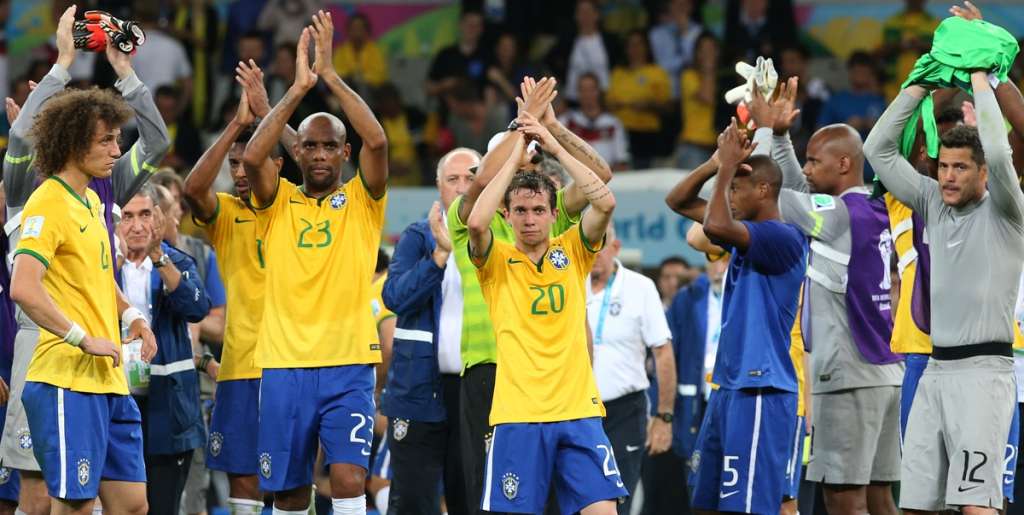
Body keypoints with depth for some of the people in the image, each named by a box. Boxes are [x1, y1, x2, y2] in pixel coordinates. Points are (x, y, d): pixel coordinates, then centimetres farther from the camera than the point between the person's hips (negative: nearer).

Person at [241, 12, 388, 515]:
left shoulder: (362, 201, 6)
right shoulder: (278, 202, 9)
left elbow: (377, 142, -12)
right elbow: (251, 157, -11)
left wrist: (331, 76, -13)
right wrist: (298, 88, -13)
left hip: (348, 364, -2)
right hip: (283, 363, 2)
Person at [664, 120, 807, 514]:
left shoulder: (784, 238, -13)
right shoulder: (747, 234, 15)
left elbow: (717, 225, -28)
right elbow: (678, 201, 19)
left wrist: (727, 168, -14)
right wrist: (719, 162, 4)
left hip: (761, 395, -10)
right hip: (727, 388, 10)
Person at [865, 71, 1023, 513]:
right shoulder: (934, 204, 13)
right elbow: (878, 149, 13)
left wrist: (981, 82, -12)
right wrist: (918, 86, 8)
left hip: (983, 372, -7)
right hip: (936, 369, 7)